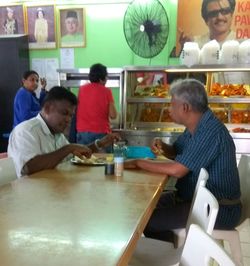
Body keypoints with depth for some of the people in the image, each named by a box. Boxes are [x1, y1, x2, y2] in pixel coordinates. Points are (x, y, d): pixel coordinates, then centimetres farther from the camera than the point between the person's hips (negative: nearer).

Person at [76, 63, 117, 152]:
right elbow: (113, 115, -6)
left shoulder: (82, 89, 5)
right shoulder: (107, 91, -3)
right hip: (101, 132, -3)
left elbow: (76, 110, 11)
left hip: (83, 132, 3)